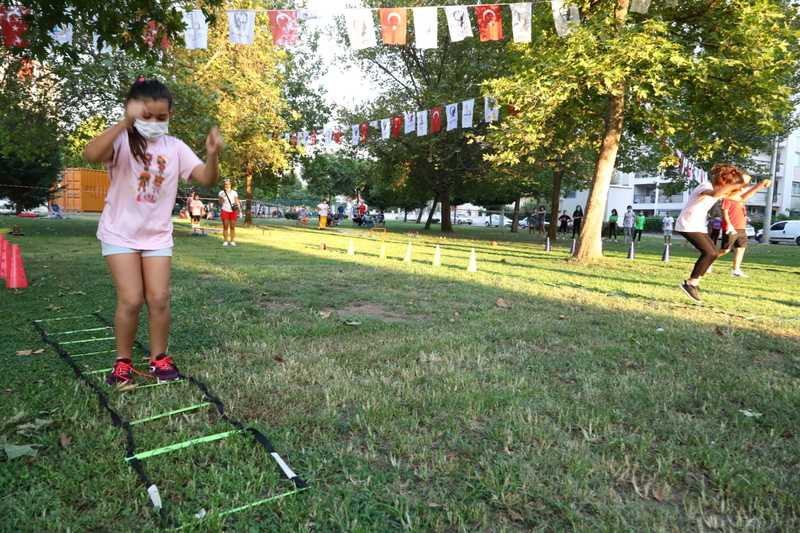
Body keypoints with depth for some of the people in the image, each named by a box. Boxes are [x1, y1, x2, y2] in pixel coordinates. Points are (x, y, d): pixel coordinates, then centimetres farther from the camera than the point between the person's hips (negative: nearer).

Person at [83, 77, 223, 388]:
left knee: (159, 298, 0)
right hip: (120, 233, -3)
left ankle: (159, 358, 18)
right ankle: (122, 361, 13)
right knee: (131, 300, -7)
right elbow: (91, 155, -33)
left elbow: (207, 180, -9)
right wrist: (125, 122, -43)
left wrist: (212, 155, -30)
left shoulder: (175, 147, -1)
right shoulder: (122, 141, -11)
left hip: (157, 235, 3)